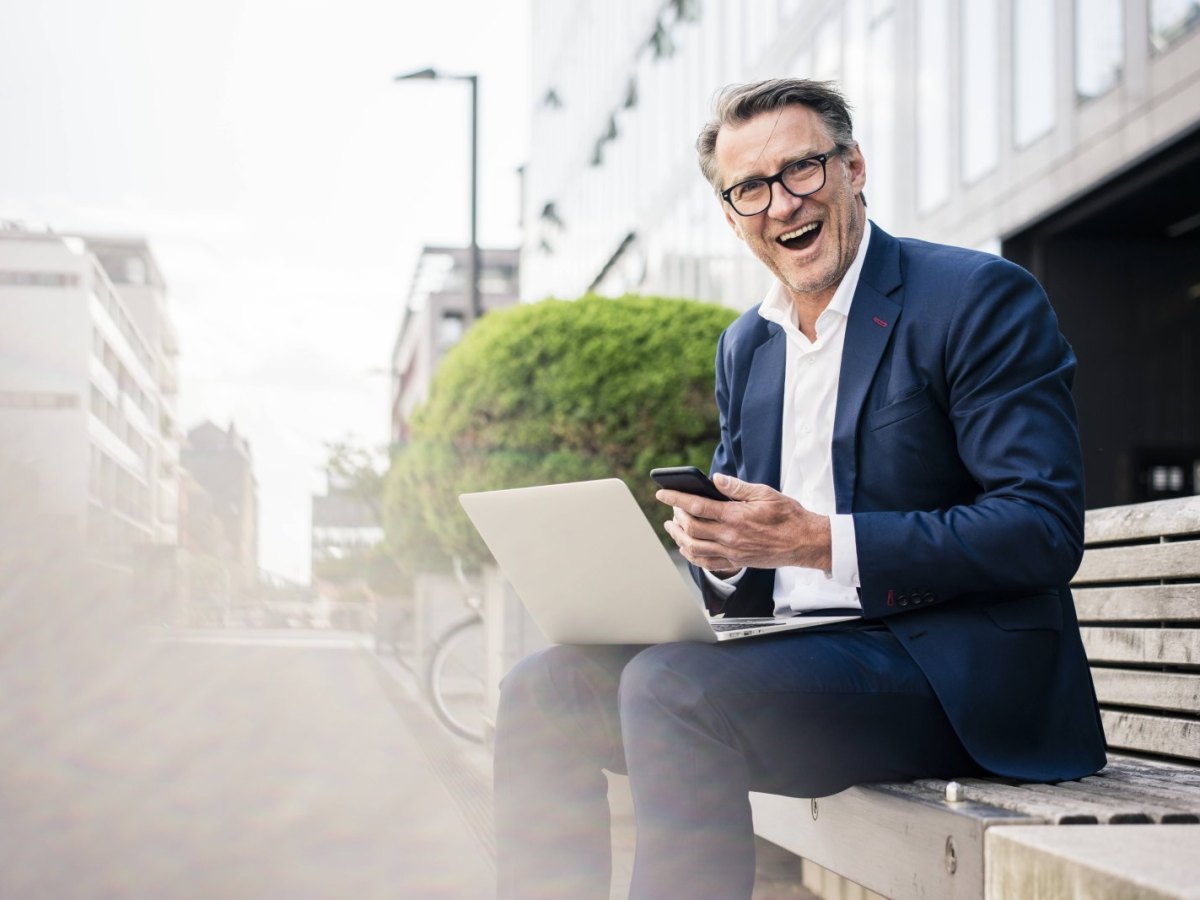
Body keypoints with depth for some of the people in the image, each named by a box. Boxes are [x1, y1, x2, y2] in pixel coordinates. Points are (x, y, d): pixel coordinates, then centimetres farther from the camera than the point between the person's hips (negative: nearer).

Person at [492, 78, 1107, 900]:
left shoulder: (984, 299, -7)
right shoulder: (744, 346, 16)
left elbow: (1046, 530, -16)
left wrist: (822, 542, -22)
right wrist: (722, 551, -8)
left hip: (952, 671, -7)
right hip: (793, 655, 8)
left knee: (671, 688, -29)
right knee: (543, 688, -6)